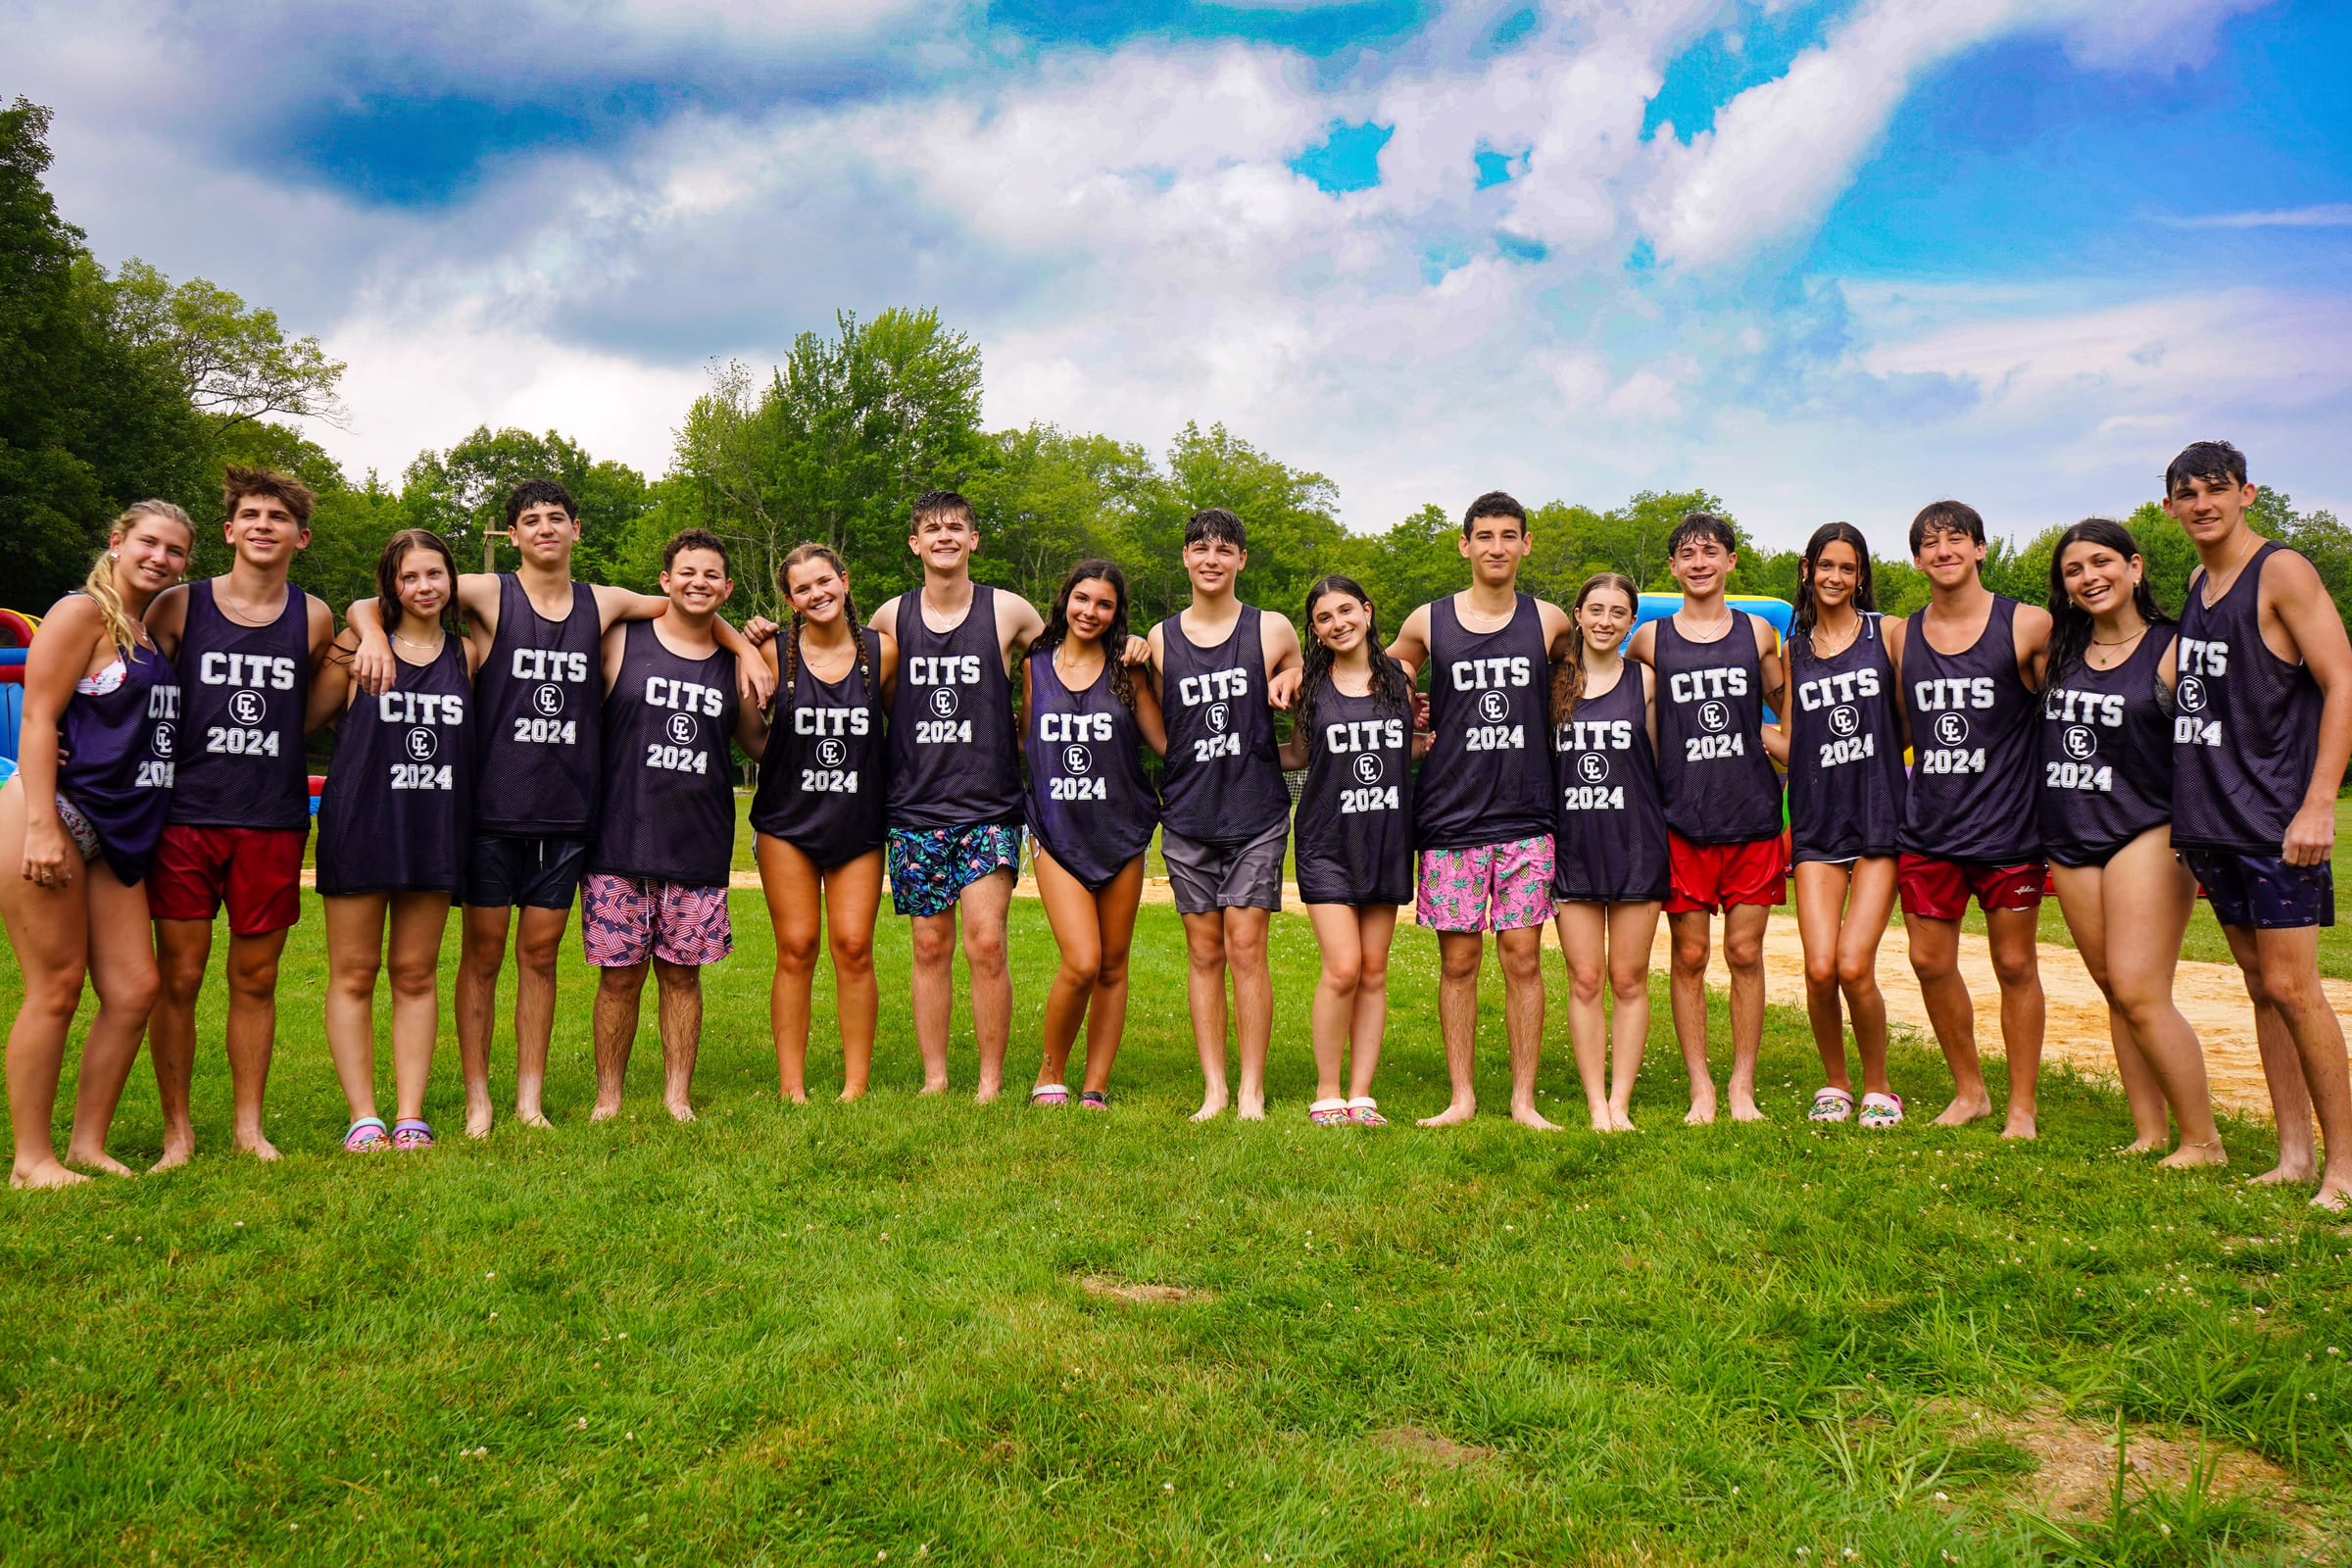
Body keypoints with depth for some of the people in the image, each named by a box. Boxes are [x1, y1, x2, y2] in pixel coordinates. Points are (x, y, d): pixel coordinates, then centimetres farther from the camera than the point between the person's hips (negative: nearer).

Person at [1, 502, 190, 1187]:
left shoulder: (158, 632, 17)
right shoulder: (82, 613, -5)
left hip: (119, 835, 8)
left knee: (134, 988, 5)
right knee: (55, 989, -4)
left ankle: (87, 1142, 16)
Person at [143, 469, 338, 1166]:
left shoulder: (314, 618, 6)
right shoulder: (180, 605, 2)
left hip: (273, 822, 1)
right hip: (187, 815, -1)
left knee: (256, 979, 9)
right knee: (178, 977, 1)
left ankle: (249, 1124, 21)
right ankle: (178, 1131, 14)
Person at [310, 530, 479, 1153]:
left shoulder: (466, 654, 7)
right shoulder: (356, 647, -1)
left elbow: (483, 734, 13)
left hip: (435, 828, 2)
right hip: (360, 822, -2)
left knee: (416, 974, 8)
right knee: (353, 974, 2)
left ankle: (410, 1116, 13)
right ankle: (363, 1118, 10)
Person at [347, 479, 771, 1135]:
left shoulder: (602, 604, 8)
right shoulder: (489, 595, -1)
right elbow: (367, 605, -1)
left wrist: (743, 648, 6)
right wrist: (374, 634, -23)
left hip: (567, 811, 3)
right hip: (493, 809, -2)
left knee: (540, 954, 9)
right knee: (483, 952, 4)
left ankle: (531, 1099, 18)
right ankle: (477, 1101, 14)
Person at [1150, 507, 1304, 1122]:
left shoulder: (1273, 631, 4)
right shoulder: (1161, 638, 9)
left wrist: (1290, 682, -4)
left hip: (1256, 812, -2)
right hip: (1187, 815, 2)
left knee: (1246, 946, -5)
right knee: (1203, 951, 5)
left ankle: (1252, 1091, 3)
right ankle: (1214, 1089, 12)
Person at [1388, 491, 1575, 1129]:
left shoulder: (1549, 621, 6)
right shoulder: (1427, 623, 4)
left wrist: (1553, 733, 12)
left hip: (1526, 817, 0)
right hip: (1449, 819, 0)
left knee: (1523, 957, 1)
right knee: (1458, 961, 3)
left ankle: (1524, 1099, 11)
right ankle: (1462, 1097, 14)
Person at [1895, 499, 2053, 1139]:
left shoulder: (2028, 626, -4)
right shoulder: (1902, 637, 7)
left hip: (2006, 824, -3)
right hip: (1927, 827, 4)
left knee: (2015, 965, 5)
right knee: (1930, 961, 6)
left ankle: (2022, 1107, 18)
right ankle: (1969, 1090, 26)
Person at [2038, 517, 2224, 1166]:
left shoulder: (2171, 650, -4)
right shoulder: (2059, 652, 10)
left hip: (2145, 832, -6)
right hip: (2071, 839, 6)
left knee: (2139, 993, -12)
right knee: (2115, 992, 8)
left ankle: (2203, 1142, 1)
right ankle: (2150, 1135, 16)